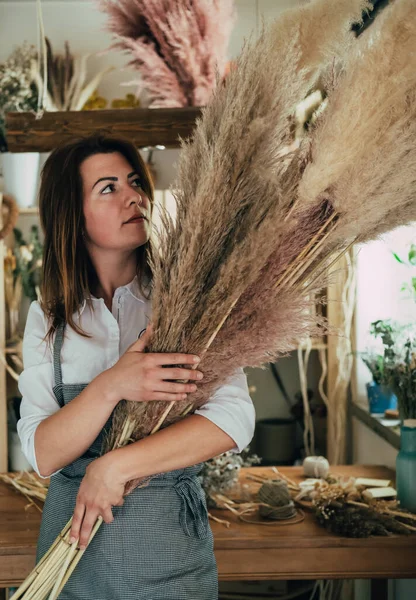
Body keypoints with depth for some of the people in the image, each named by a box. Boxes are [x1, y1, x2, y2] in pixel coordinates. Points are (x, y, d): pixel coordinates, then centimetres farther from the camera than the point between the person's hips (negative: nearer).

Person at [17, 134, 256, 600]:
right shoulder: (47, 318, 0)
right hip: (72, 533, 2)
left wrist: (115, 467, -20)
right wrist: (110, 387, -26)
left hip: (169, 541, -2)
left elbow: (233, 421, -18)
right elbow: (42, 456, -9)